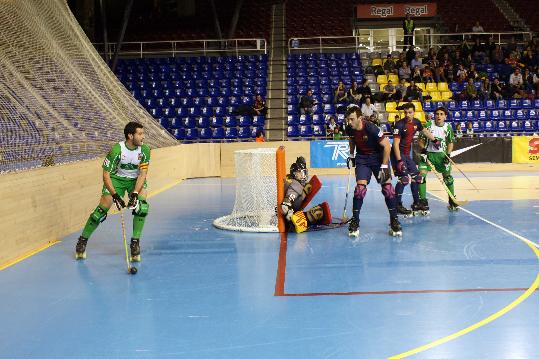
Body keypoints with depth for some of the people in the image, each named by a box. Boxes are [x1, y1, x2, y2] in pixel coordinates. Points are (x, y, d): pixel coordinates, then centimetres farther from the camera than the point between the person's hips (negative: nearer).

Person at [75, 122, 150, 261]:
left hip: (136, 180, 2)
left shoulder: (144, 150, -19)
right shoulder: (116, 150, -27)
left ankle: (135, 242, -11)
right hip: (116, 178, -2)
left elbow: (142, 173, -18)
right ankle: (82, 240, 10)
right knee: (103, 208, -9)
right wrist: (115, 195, -30)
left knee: (142, 205, -22)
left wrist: (135, 193, -30)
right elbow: (106, 175, -23)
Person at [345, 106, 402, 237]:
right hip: (362, 158, 3)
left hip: (379, 157, -3)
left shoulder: (371, 128, -28)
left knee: (387, 186, -10)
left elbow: (387, 146, -21)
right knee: (360, 186, -11)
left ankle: (394, 221, 0)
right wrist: (351, 155, 13)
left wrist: (384, 166, -21)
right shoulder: (350, 129, -12)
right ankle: (354, 221, -3)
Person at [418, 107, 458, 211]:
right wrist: (423, 150, -14)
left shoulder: (448, 127, -1)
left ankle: (452, 201, 24)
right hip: (428, 154, -2)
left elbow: (450, 142, 7)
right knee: (421, 174, -15)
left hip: (442, 155, 2)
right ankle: (423, 201, -5)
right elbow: (421, 140, 0)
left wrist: (448, 155, -5)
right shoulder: (428, 125, -7)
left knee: (448, 177, 7)